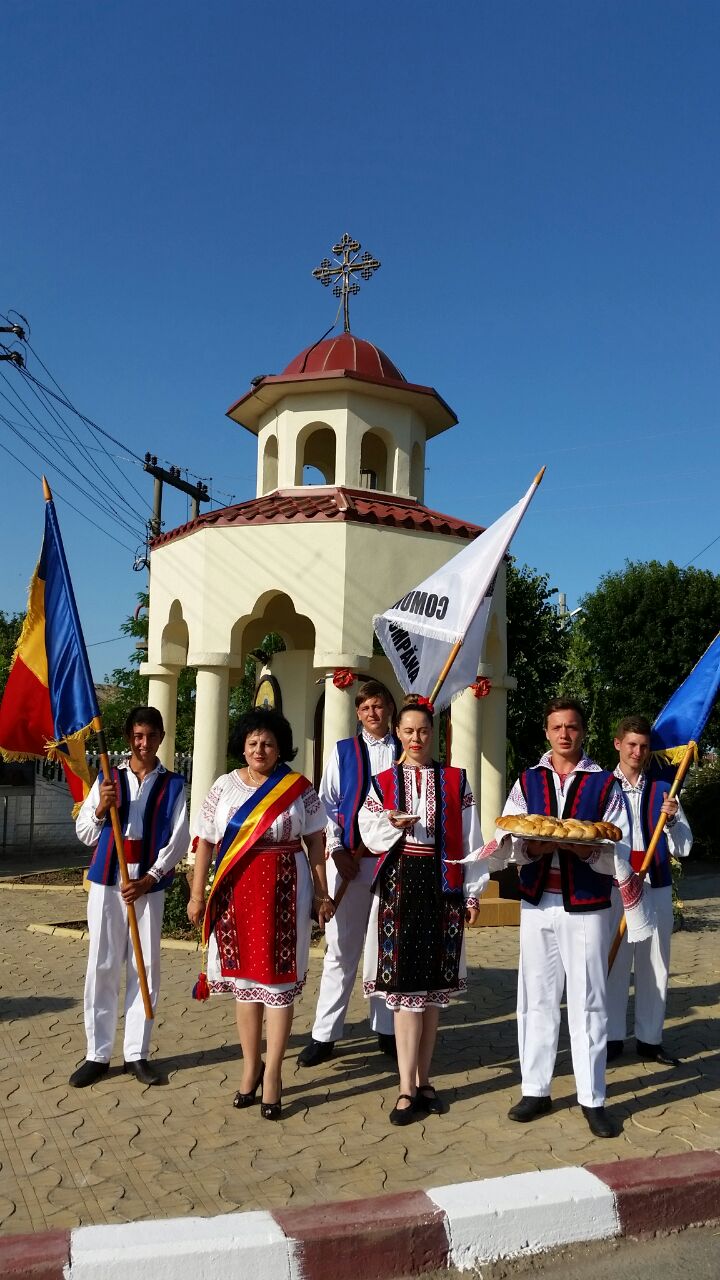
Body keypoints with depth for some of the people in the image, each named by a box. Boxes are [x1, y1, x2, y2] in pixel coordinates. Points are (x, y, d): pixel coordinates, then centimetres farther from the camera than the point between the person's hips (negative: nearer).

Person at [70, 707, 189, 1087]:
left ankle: (136, 1054, 17)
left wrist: (148, 879, -13)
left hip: (150, 884, -1)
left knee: (145, 968, 5)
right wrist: (101, 807, -12)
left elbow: (179, 839, -3)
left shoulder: (173, 784, 1)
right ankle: (97, 1054, 15)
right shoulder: (107, 779, 6)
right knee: (102, 967, 4)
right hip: (107, 881, 1)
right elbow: (84, 834, 7)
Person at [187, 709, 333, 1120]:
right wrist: (197, 893, 0)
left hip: (283, 891, -2)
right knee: (243, 977, 10)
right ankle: (251, 1066, 25)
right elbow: (206, 841, 4)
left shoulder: (300, 788, 0)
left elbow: (315, 841, 3)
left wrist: (321, 893, 1)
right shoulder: (224, 786, 4)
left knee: (278, 979, 1)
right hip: (236, 892, 2)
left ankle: (272, 1073, 12)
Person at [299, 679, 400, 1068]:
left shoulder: (406, 753, 6)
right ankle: (324, 1034, 13)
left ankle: (387, 1028, 23)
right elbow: (327, 803, 4)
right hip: (350, 858, -1)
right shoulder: (343, 750, 6)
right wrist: (337, 850, -5)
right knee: (341, 947, 4)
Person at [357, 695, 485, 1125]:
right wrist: (394, 824, -16)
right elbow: (369, 833, 4)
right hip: (399, 885, -1)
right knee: (404, 985, -4)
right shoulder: (383, 782, 8)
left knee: (434, 985, 7)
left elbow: (470, 839, 6)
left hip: (442, 886, 1)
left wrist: (473, 892, 4)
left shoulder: (456, 780, 7)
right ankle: (408, 1089, 3)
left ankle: (423, 1081, 21)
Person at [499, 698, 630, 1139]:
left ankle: (593, 1099, 16)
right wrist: (533, 847, -18)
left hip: (587, 907, -2)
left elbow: (620, 852, -2)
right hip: (537, 904, 2)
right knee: (536, 999, 8)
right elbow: (505, 842, 2)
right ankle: (536, 1090, 21)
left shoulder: (605, 784, 3)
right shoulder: (526, 782, 9)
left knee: (588, 1003, 4)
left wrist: (587, 851, -21)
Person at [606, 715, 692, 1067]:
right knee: (614, 963, 5)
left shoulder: (663, 790, 6)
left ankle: (650, 1039, 23)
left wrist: (671, 820, -13)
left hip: (656, 887, 2)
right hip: (613, 887, -2)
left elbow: (683, 847, 4)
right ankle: (612, 1037, 19)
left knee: (654, 965, 10)